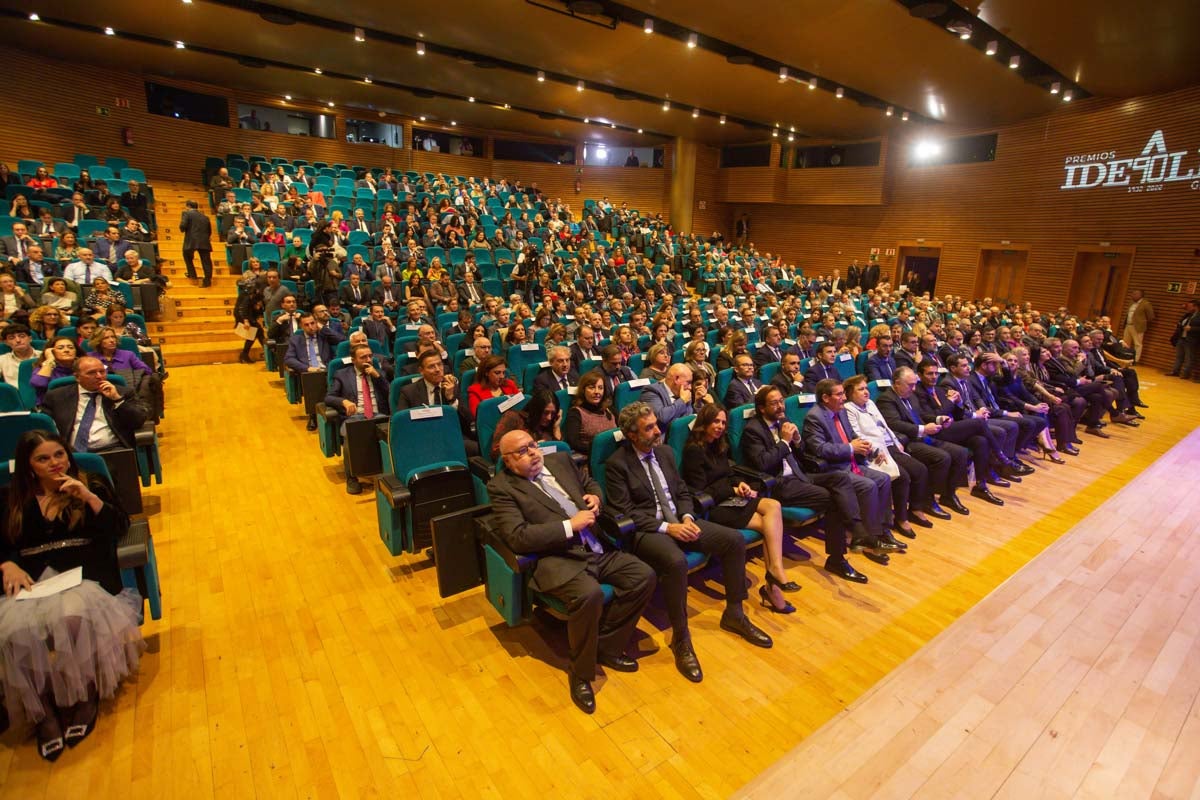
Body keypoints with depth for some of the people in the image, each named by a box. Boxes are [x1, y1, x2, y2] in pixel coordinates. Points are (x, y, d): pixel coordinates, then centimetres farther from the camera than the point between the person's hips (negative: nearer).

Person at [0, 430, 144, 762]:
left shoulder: (91, 486, 14)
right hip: (32, 581, 2)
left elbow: (120, 528, 4)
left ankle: (84, 696, -13)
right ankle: (43, 712, -12)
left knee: (73, 617, -35)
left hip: (84, 575, -2)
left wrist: (89, 498, -8)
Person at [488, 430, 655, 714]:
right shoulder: (501, 487, -6)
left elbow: (590, 483, 28)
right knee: (589, 594, -33)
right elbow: (518, 537, -17)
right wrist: (570, 525, -19)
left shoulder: (560, 460, 12)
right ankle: (580, 674, -5)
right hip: (557, 559, -7)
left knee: (644, 576, -8)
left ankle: (608, 648, 11)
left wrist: (595, 496, 3)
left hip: (598, 549, 7)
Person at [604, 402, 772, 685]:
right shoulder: (617, 464, -10)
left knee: (735, 540, -8)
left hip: (678, 521, 7)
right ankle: (680, 639, -15)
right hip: (645, 530, -7)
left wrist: (687, 518, -6)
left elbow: (683, 492, 15)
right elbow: (624, 512, -14)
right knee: (676, 562, -37)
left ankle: (734, 614, 11)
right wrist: (666, 528, -21)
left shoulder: (664, 452, 10)